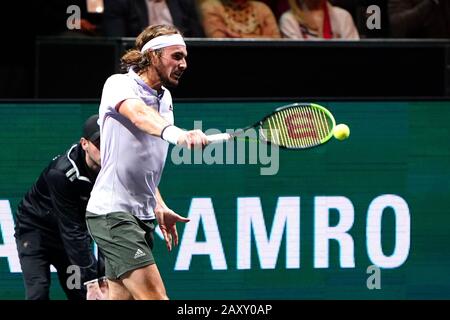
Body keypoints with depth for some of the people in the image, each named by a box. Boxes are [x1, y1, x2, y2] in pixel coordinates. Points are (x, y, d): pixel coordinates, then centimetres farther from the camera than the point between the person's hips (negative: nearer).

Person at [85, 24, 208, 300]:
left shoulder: (165, 99, 16)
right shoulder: (120, 84, -9)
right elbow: (138, 113, -34)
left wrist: (158, 207, 21)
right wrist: (172, 132, -53)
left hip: (141, 216, 9)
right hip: (113, 212, -9)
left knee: (123, 296, 6)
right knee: (155, 296, -19)